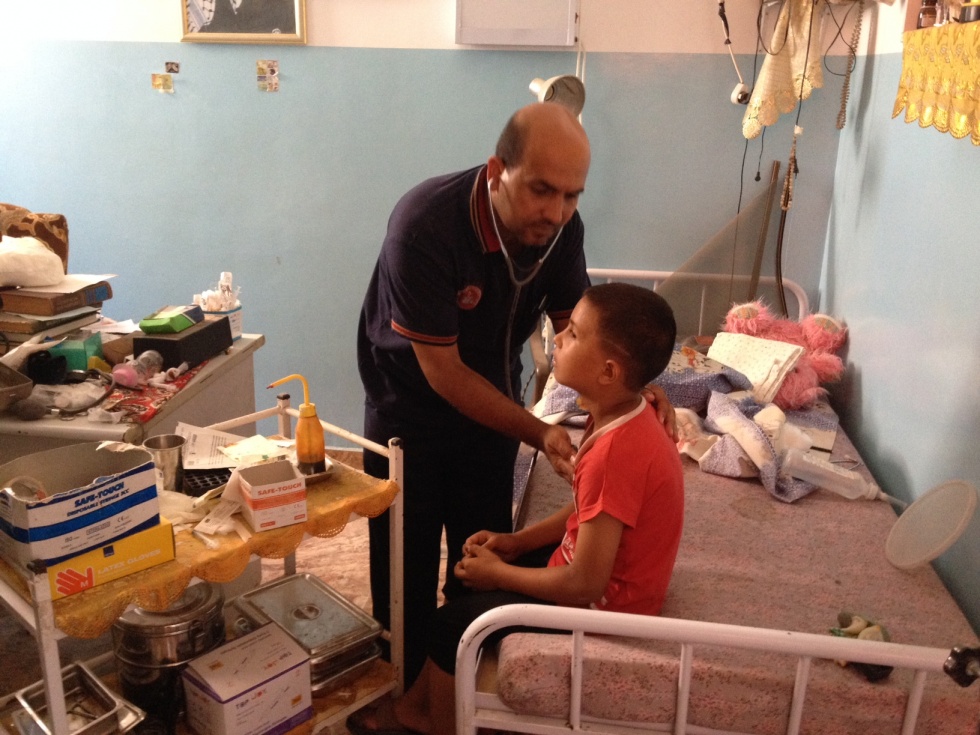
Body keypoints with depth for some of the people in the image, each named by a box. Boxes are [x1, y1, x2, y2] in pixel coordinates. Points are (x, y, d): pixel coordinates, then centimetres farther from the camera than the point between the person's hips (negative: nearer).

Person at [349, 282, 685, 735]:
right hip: (600, 574, 9)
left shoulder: (616, 452, -34)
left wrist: (498, 573, -15)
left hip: (602, 604, -9)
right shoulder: (624, 419, -4)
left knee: (450, 624, -2)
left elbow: (584, 584, -30)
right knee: (472, 574, 18)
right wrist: (518, 541, 2)